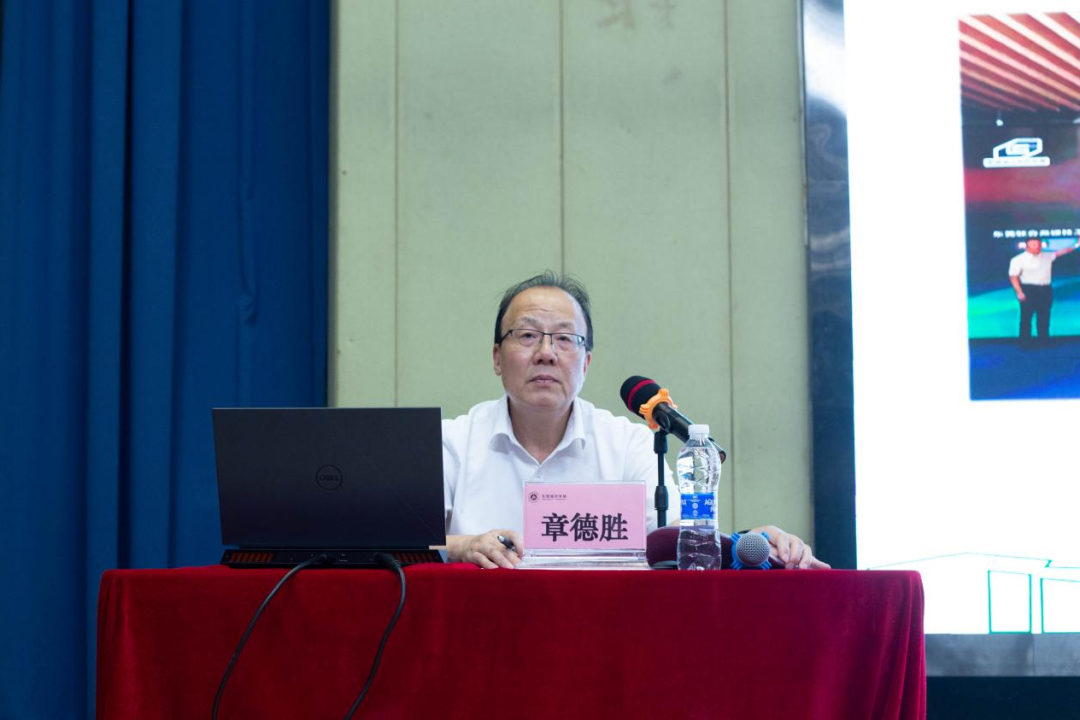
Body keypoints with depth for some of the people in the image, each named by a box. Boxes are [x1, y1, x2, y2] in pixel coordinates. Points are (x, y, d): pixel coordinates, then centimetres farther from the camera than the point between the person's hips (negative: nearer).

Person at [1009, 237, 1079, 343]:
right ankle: (1025, 342, 1)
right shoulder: (1019, 259, -3)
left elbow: (1061, 252, 12)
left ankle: (1043, 341, 16)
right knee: (1026, 318, -4)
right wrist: (1019, 292, -16)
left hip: (1045, 290, 5)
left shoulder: (1047, 256, 13)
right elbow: (1013, 276, -6)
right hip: (1028, 290, -5)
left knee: (1044, 318, 9)